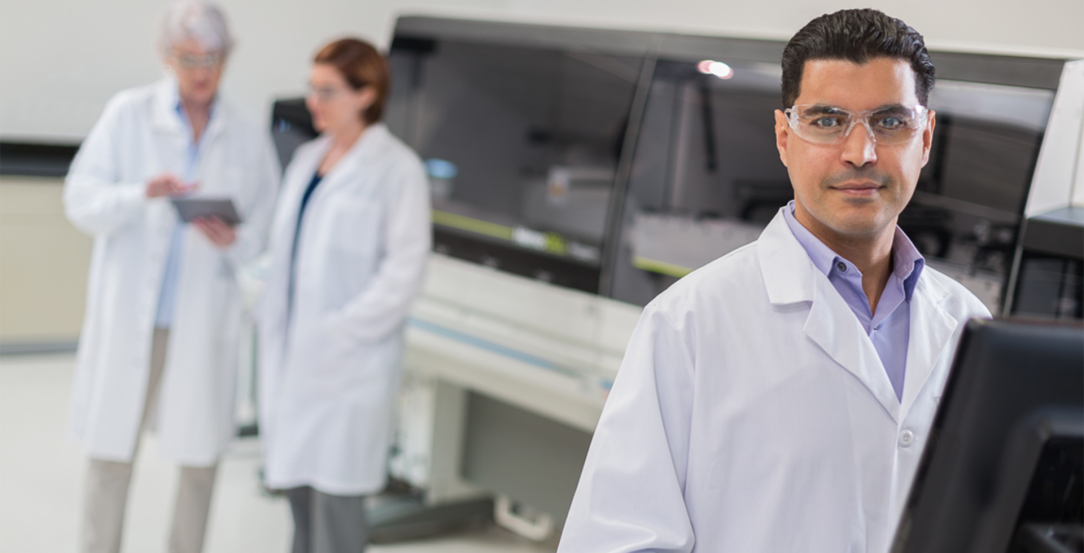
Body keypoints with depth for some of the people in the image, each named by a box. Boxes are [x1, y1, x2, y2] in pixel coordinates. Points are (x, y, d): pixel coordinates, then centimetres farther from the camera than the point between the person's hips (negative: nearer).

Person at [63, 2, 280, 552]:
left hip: (205, 320, 1)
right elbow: (81, 202, -4)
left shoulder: (249, 140, 4)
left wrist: (234, 241, -16)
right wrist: (144, 194, -22)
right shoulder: (128, 114, 0)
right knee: (111, 446, 4)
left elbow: (268, 235, 6)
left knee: (200, 451, 5)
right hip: (128, 316, -1)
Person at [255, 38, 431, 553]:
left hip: (347, 364, -7)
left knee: (334, 492, -4)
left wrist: (344, 331, -15)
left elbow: (403, 269, -12)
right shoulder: (307, 158, 13)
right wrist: (271, 317, 6)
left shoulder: (397, 168, -8)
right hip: (291, 352, 7)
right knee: (297, 485, 13)